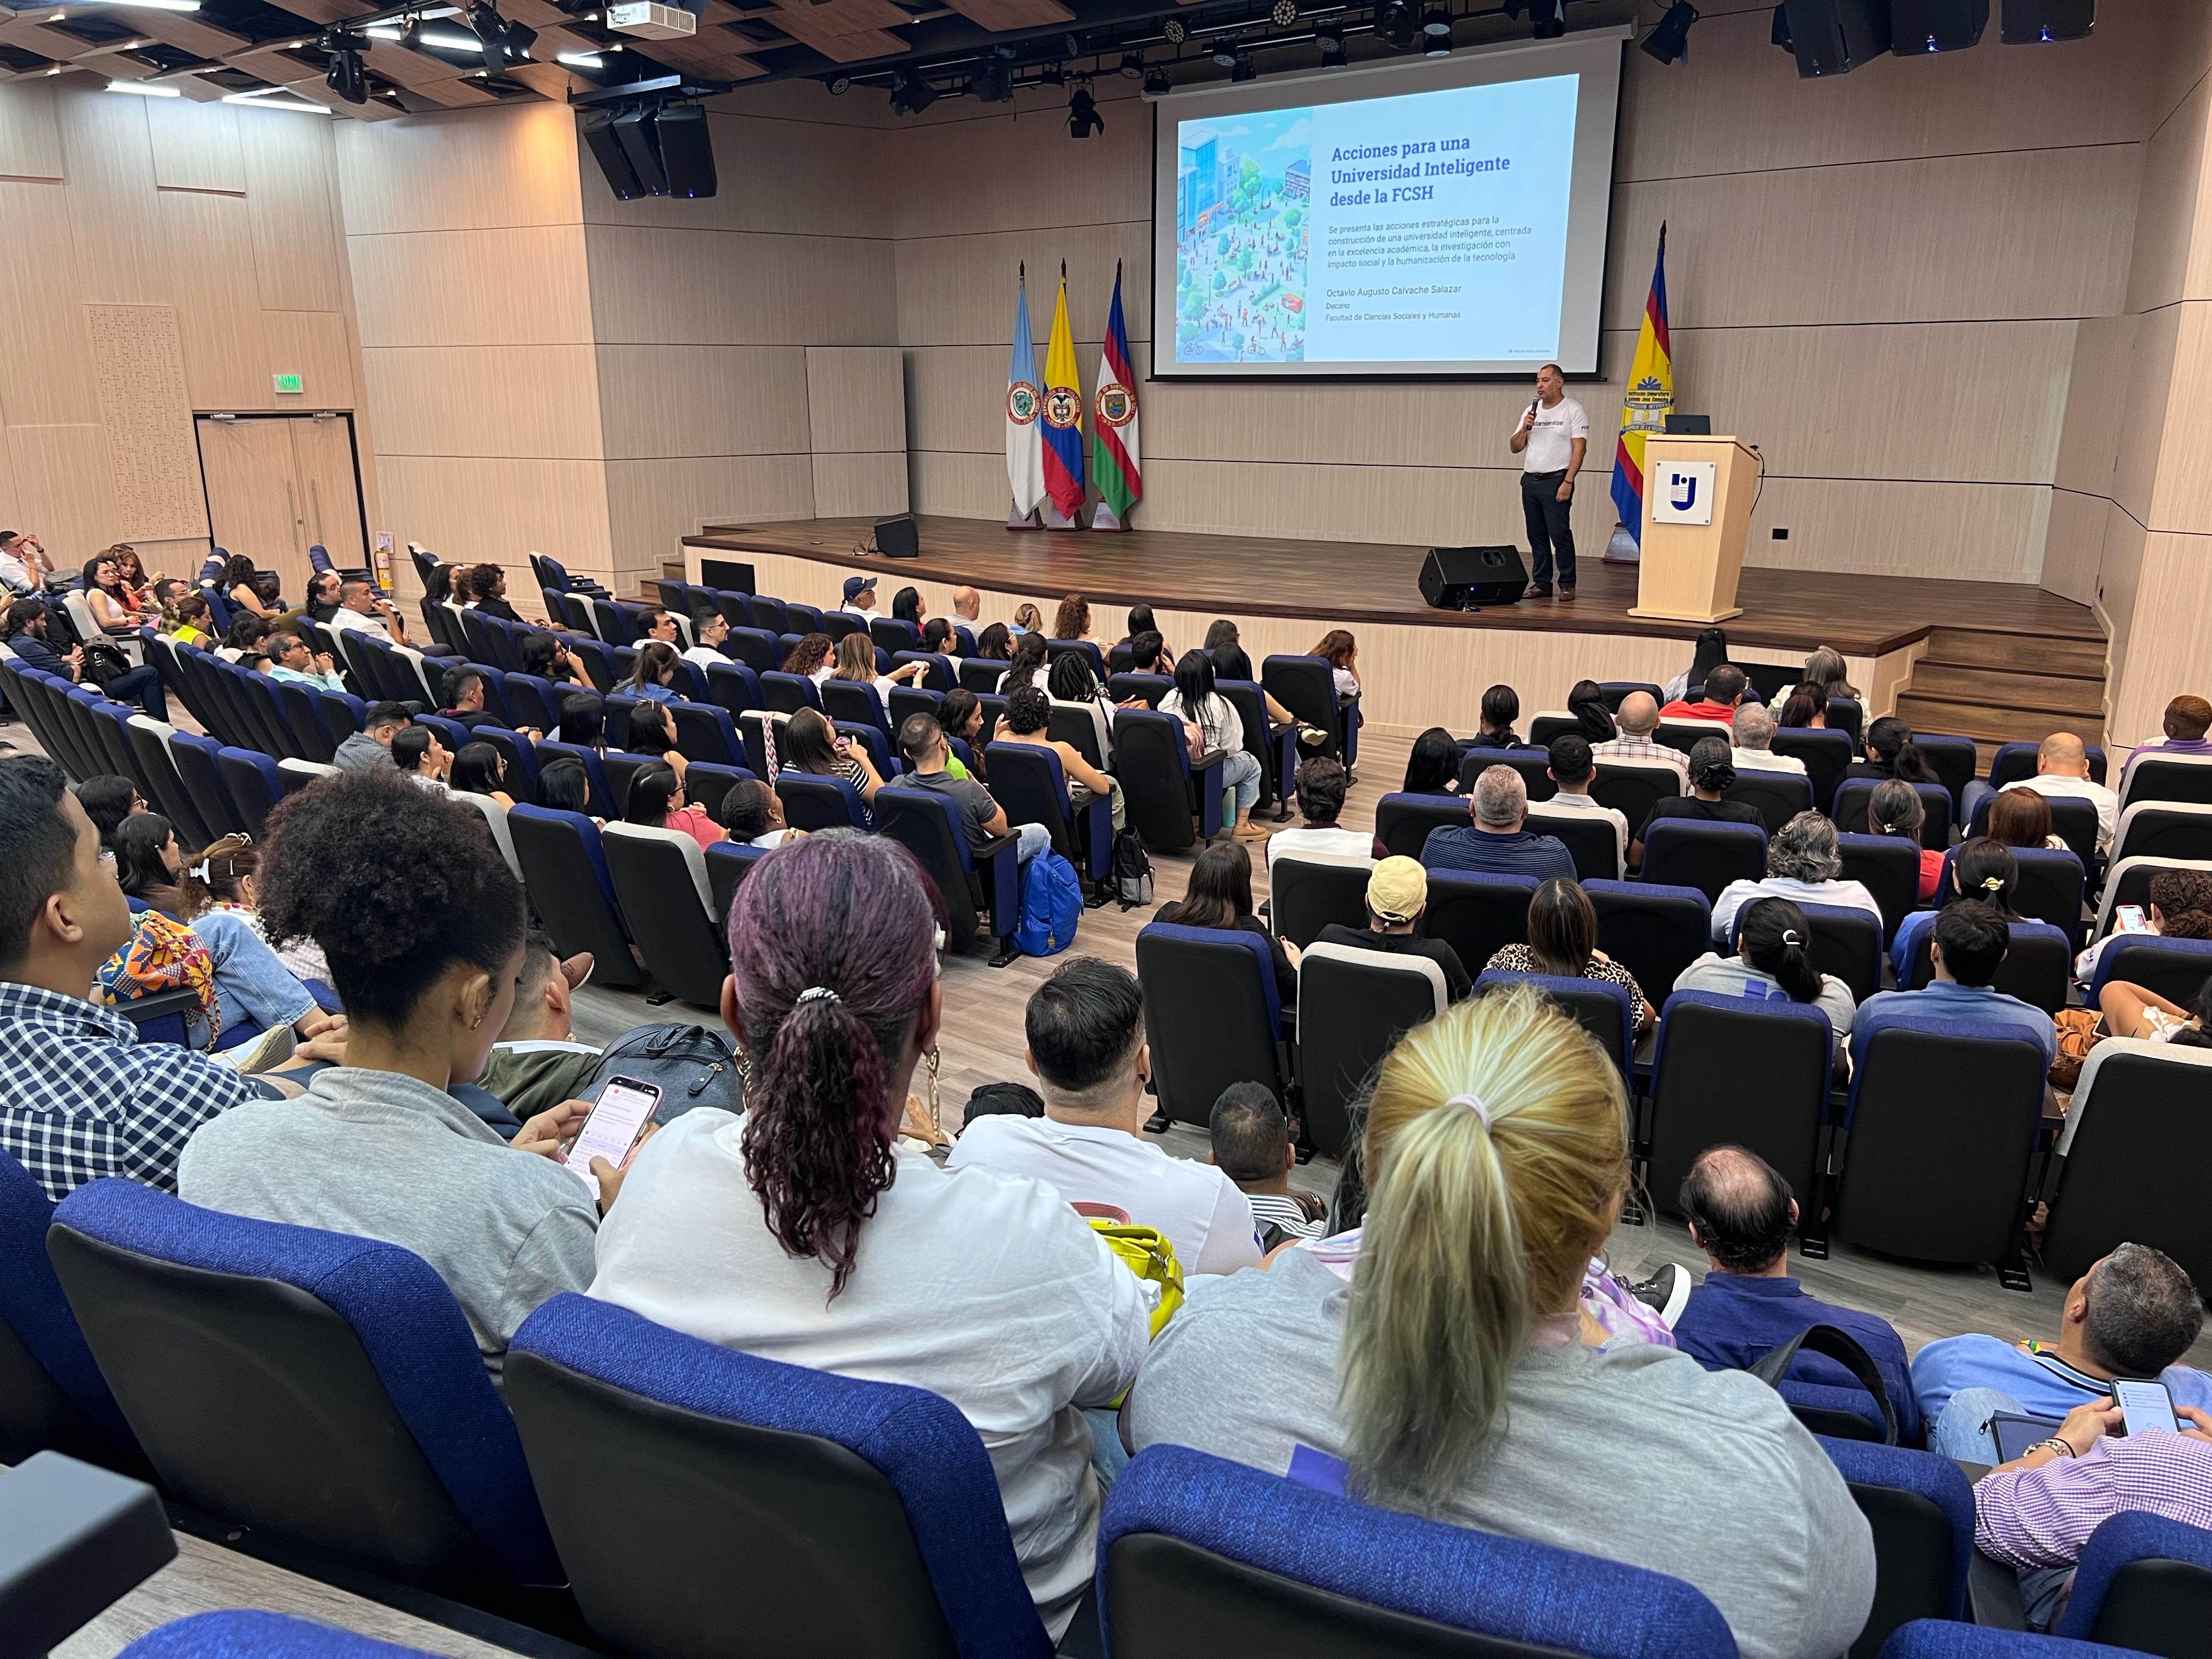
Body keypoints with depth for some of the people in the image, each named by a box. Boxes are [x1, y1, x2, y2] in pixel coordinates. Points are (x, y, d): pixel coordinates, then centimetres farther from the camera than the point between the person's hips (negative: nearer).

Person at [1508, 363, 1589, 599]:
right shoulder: (1532, 411, 16)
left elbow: (1579, 449, -10)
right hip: (1530, 481, 6)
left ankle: (1567, 586, -2)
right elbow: (1514, 448, 15)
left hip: (1556, 482, -6)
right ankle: (1541, 584, 14)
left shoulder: (1573, 411, -3)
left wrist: (1568, 482, -18)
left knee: (1560, 534, -8)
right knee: (1537, 536, 8)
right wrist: (1524, 429, -5)